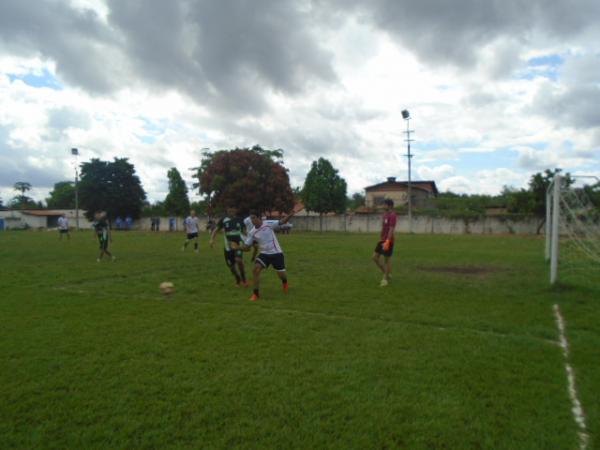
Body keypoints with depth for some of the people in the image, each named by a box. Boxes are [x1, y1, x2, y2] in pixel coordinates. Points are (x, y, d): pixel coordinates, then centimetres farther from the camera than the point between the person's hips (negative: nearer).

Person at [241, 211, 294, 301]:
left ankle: (285, 283, 46)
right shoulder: (252, 233, -4)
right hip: (264, 254, 2)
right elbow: (246, 247, -1)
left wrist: (291, 214, -25)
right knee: (256, 269, -21)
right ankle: (256, 293, -8)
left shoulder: (269, 224, -12)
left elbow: (282, 221, -11)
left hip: (276, 253, -2)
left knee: (281, 274, 5)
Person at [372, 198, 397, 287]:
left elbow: (391, 229, -22)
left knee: (387, 259, 1)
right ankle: (386, 274, 22)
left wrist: (387, 241, -28)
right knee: (375, 257, 7)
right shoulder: (385, 214, 13)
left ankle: (385, 278, 13)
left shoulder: (392, 216, -15)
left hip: (388, 241, -9)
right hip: (382, 240, 9)